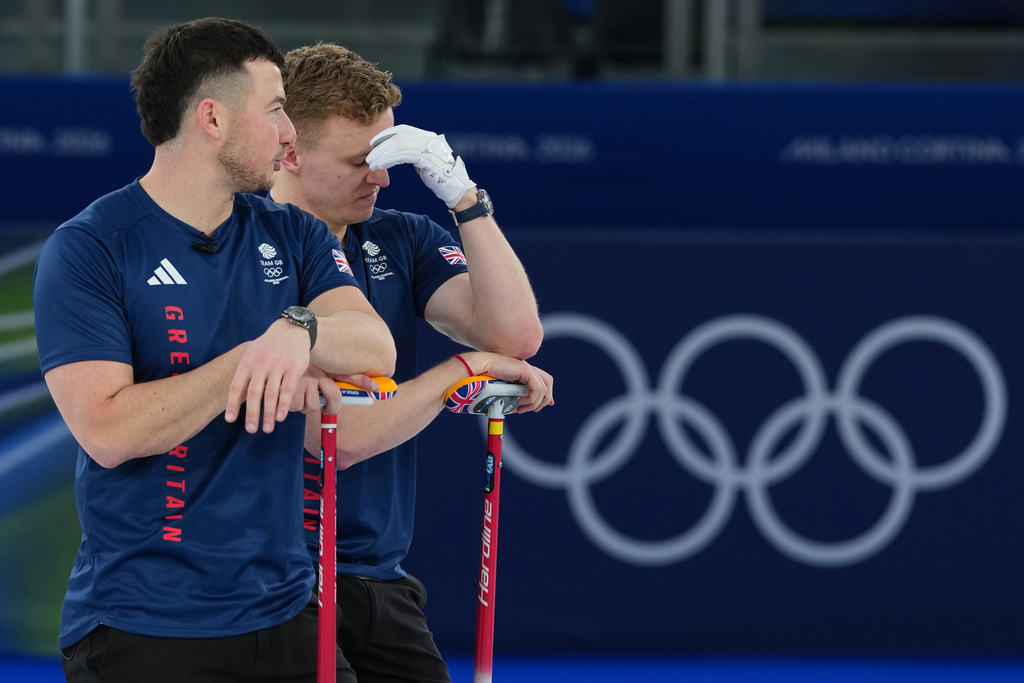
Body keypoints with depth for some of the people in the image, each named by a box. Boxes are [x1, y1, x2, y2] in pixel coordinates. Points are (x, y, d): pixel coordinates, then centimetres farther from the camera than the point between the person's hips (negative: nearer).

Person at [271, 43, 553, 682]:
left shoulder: (403, 240, 9)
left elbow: (517, 335, -6)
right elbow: (340, 437, -19)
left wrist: (463, 193, -12)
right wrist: (468, 368, -9)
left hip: (383, 577, 6)